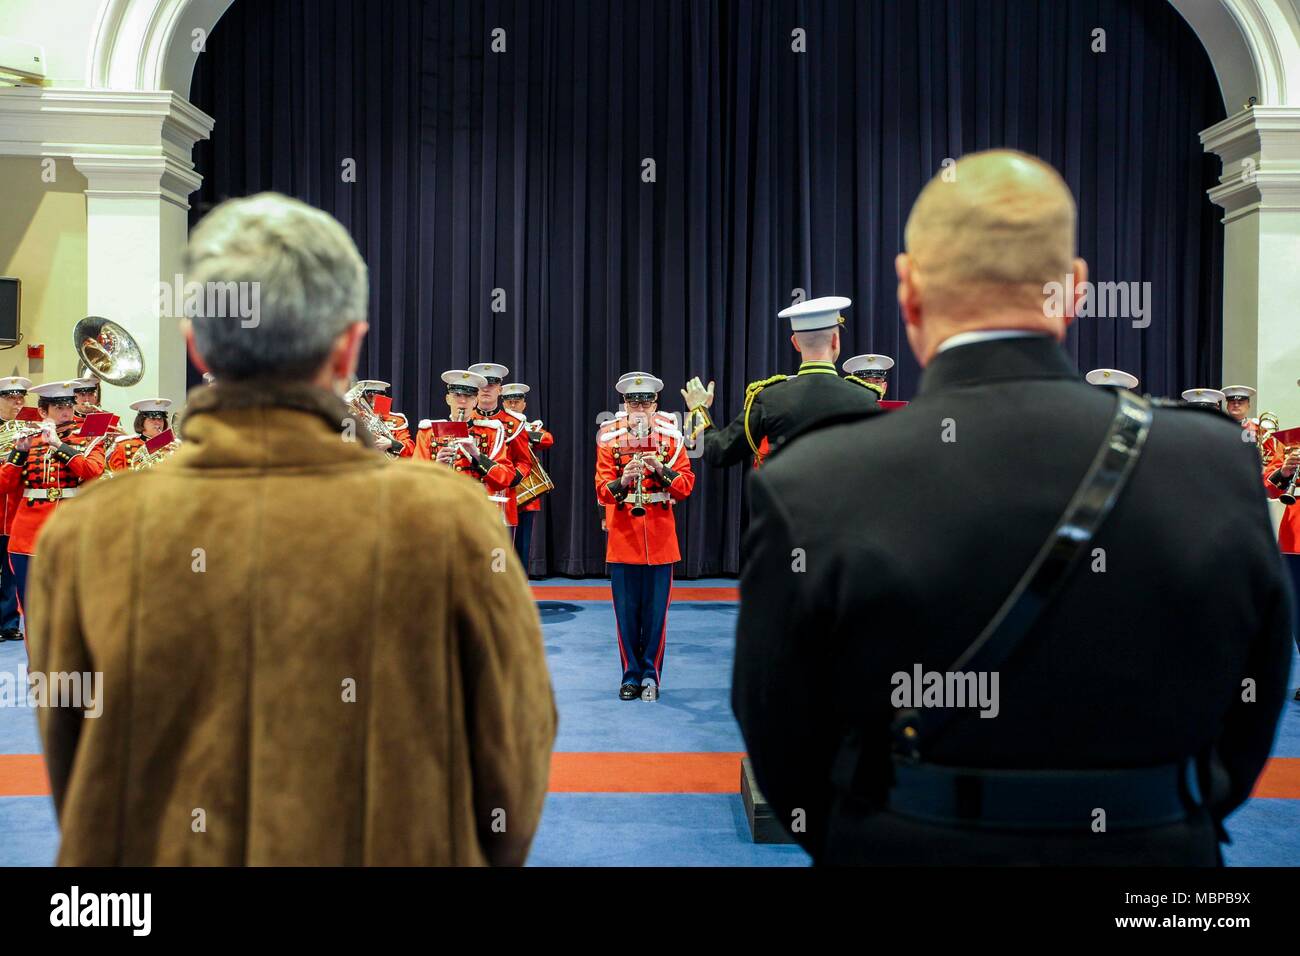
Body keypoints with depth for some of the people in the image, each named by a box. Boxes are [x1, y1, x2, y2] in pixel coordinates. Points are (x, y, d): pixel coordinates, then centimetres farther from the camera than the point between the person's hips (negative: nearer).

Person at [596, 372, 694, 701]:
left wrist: (660, 469, -18)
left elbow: (686, 485, -1)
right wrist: (622, 481, -25)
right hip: (622, 536, 0)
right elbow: (602, 491, -4)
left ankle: (651, 675, 14)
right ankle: (631, 675, 15)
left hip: (660, 536, 0)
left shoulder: (671, 437, 2)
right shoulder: (609, 439, 1)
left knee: (656, 610, 3)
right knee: (626, 610, 4)